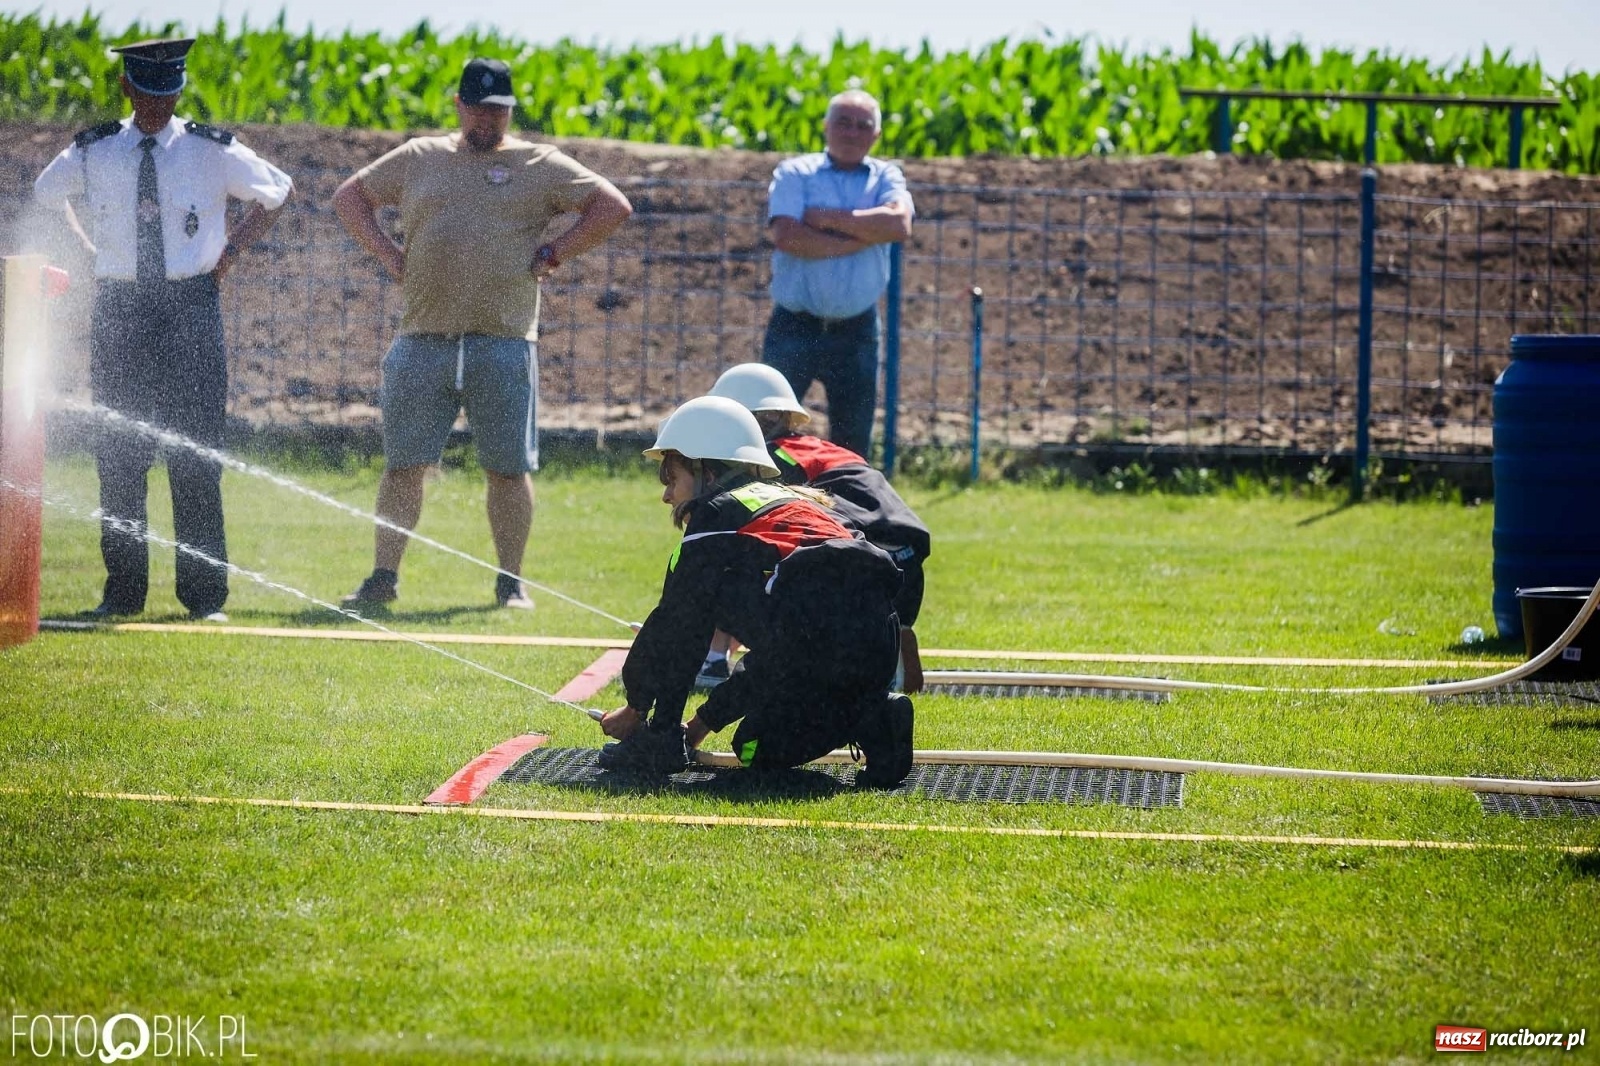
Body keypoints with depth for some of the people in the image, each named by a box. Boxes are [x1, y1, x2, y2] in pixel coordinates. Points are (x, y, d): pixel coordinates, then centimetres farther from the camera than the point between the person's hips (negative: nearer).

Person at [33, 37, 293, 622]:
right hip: (117, 310, 2)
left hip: (192, 307, -2)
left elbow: (278, 192, 14)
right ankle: (123, 590, 9)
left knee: (196, 453, -3)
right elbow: (47, 193, 23)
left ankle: (204, 595, 1)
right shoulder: (92, 153, 3)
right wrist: (100, 249, 12)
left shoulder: (214, 151, -1)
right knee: (118, 454, 2)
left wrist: (230, 252, 5)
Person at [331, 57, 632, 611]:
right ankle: (383, 577, 7)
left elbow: (614, 206, 3)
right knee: (402, 464, 1)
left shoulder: (540, 165, 7)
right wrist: (388, 254, 10)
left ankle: (511, 581, 11)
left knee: (509, 468, 0)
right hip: (423, 341, 2)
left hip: (504, 343, -2)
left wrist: (553, 255, -2)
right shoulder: (418, 159, 14)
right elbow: (349, 196, 23)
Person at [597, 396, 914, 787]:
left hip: (813, 635, -8)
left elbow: (676, 627, 13)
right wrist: (706, 720, 42)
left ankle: (661, 740, 2)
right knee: (762, 749, 22)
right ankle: (871, 718, 0)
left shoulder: (716, 513, 12)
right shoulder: (795, 501, 36)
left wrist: (637, 706, 27)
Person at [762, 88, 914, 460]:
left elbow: (899, 224, -14)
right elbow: (787, 236, -17)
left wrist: (826, 218, -13)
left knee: (853, 440, 9)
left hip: (856, 330, 3)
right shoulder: (795, 174, 1)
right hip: (796, 327, -3)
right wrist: (862, 237, -13)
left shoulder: (885, 176, 8)